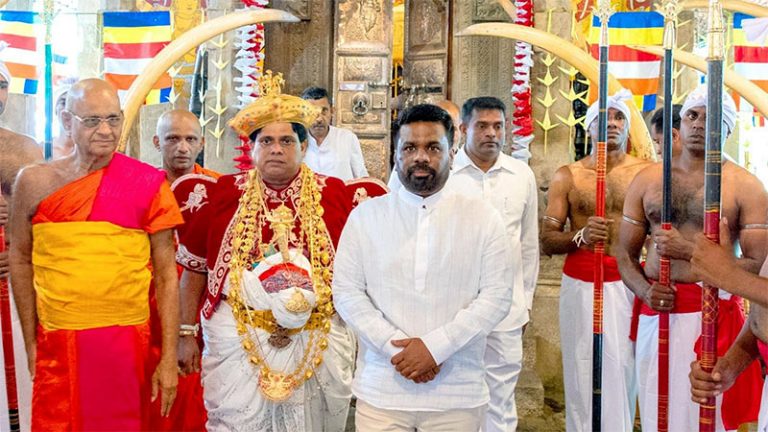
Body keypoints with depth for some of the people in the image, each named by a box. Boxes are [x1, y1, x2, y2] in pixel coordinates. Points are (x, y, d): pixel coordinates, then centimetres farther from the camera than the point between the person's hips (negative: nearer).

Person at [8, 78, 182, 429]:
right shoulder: (35, 182, -1)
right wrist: (30, 341, 6)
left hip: (129, 344, -1)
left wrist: (169, 358, -5)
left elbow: (166, 275, -3)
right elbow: (21, 260, 8)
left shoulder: (149, 185, -5)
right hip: (58, 344, 1)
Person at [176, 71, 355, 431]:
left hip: (319, 342, 1)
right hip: (237, 339, 0)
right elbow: (194, 270, 7)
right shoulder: (223, 195, 1)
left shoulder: (334, 195, 0)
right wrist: (186, 334, 6)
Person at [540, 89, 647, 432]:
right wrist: (581, 236, -16)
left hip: (628, 285, 0)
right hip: (580, 285, 1)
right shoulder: (567, 176, 7)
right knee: (582, 371, 1)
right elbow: (547, 241, 3)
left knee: (622, 373, -2)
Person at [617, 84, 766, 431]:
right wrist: (643, 289, -10)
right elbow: (625, 254, 10)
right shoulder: (647, 179, 8)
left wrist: (689, 251, -16)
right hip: (655, 315, 3)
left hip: (713, 316, -3)